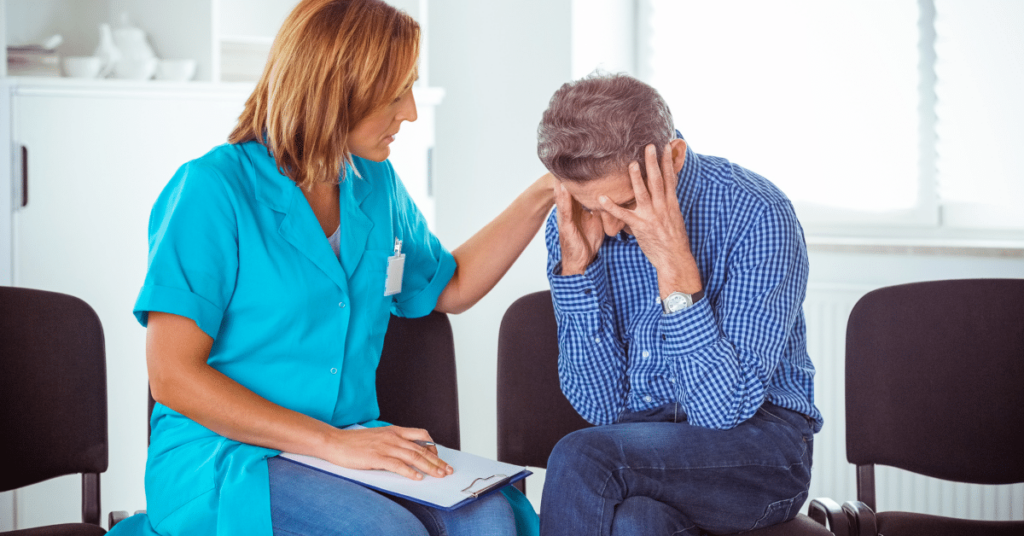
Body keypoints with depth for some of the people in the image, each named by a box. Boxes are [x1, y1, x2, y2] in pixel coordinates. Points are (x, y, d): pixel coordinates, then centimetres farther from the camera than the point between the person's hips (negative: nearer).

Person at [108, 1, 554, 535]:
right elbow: (172, 376, -14)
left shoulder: (375, 185, 12)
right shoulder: (212, 190, -10)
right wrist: (331, 442, -21)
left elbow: (448, 285, 31)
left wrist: (543, 193, 19)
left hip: (354, 444, 6)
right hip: (221, 460, -5)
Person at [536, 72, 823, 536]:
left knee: (582, 459, -29)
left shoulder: (756, 215, -16)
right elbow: (603, 407, -3)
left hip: (758, 444, -2)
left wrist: (675, 267, -28)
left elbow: (722, 410, -20)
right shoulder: (570, 226, -2)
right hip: (639, 438, 3)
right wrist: (575, 266, -13)